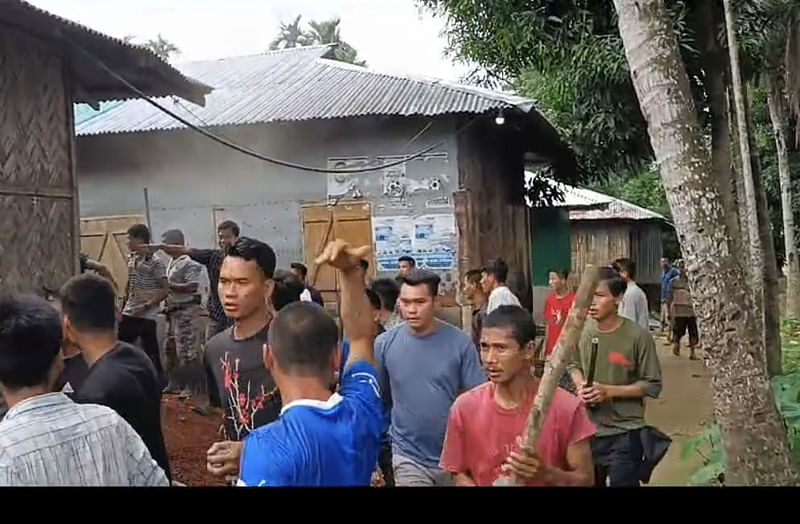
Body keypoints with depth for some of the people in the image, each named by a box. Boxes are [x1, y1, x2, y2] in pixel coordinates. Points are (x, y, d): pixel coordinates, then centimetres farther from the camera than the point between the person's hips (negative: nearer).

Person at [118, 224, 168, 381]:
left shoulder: (155, 262, -12)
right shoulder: (131, 259, 10)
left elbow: (165, 289, -14)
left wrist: (146, 306, -18)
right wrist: (123, 307, 17)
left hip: (147, 316, -7)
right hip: (128, 314, 7)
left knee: (151, 353, -1)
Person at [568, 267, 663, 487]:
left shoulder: (637, 336, -16)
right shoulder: (581, 330, -3)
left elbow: (652, 385, -11)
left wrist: (609, 391, -20)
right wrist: (580, 385, -9)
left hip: (625, 434, -4)